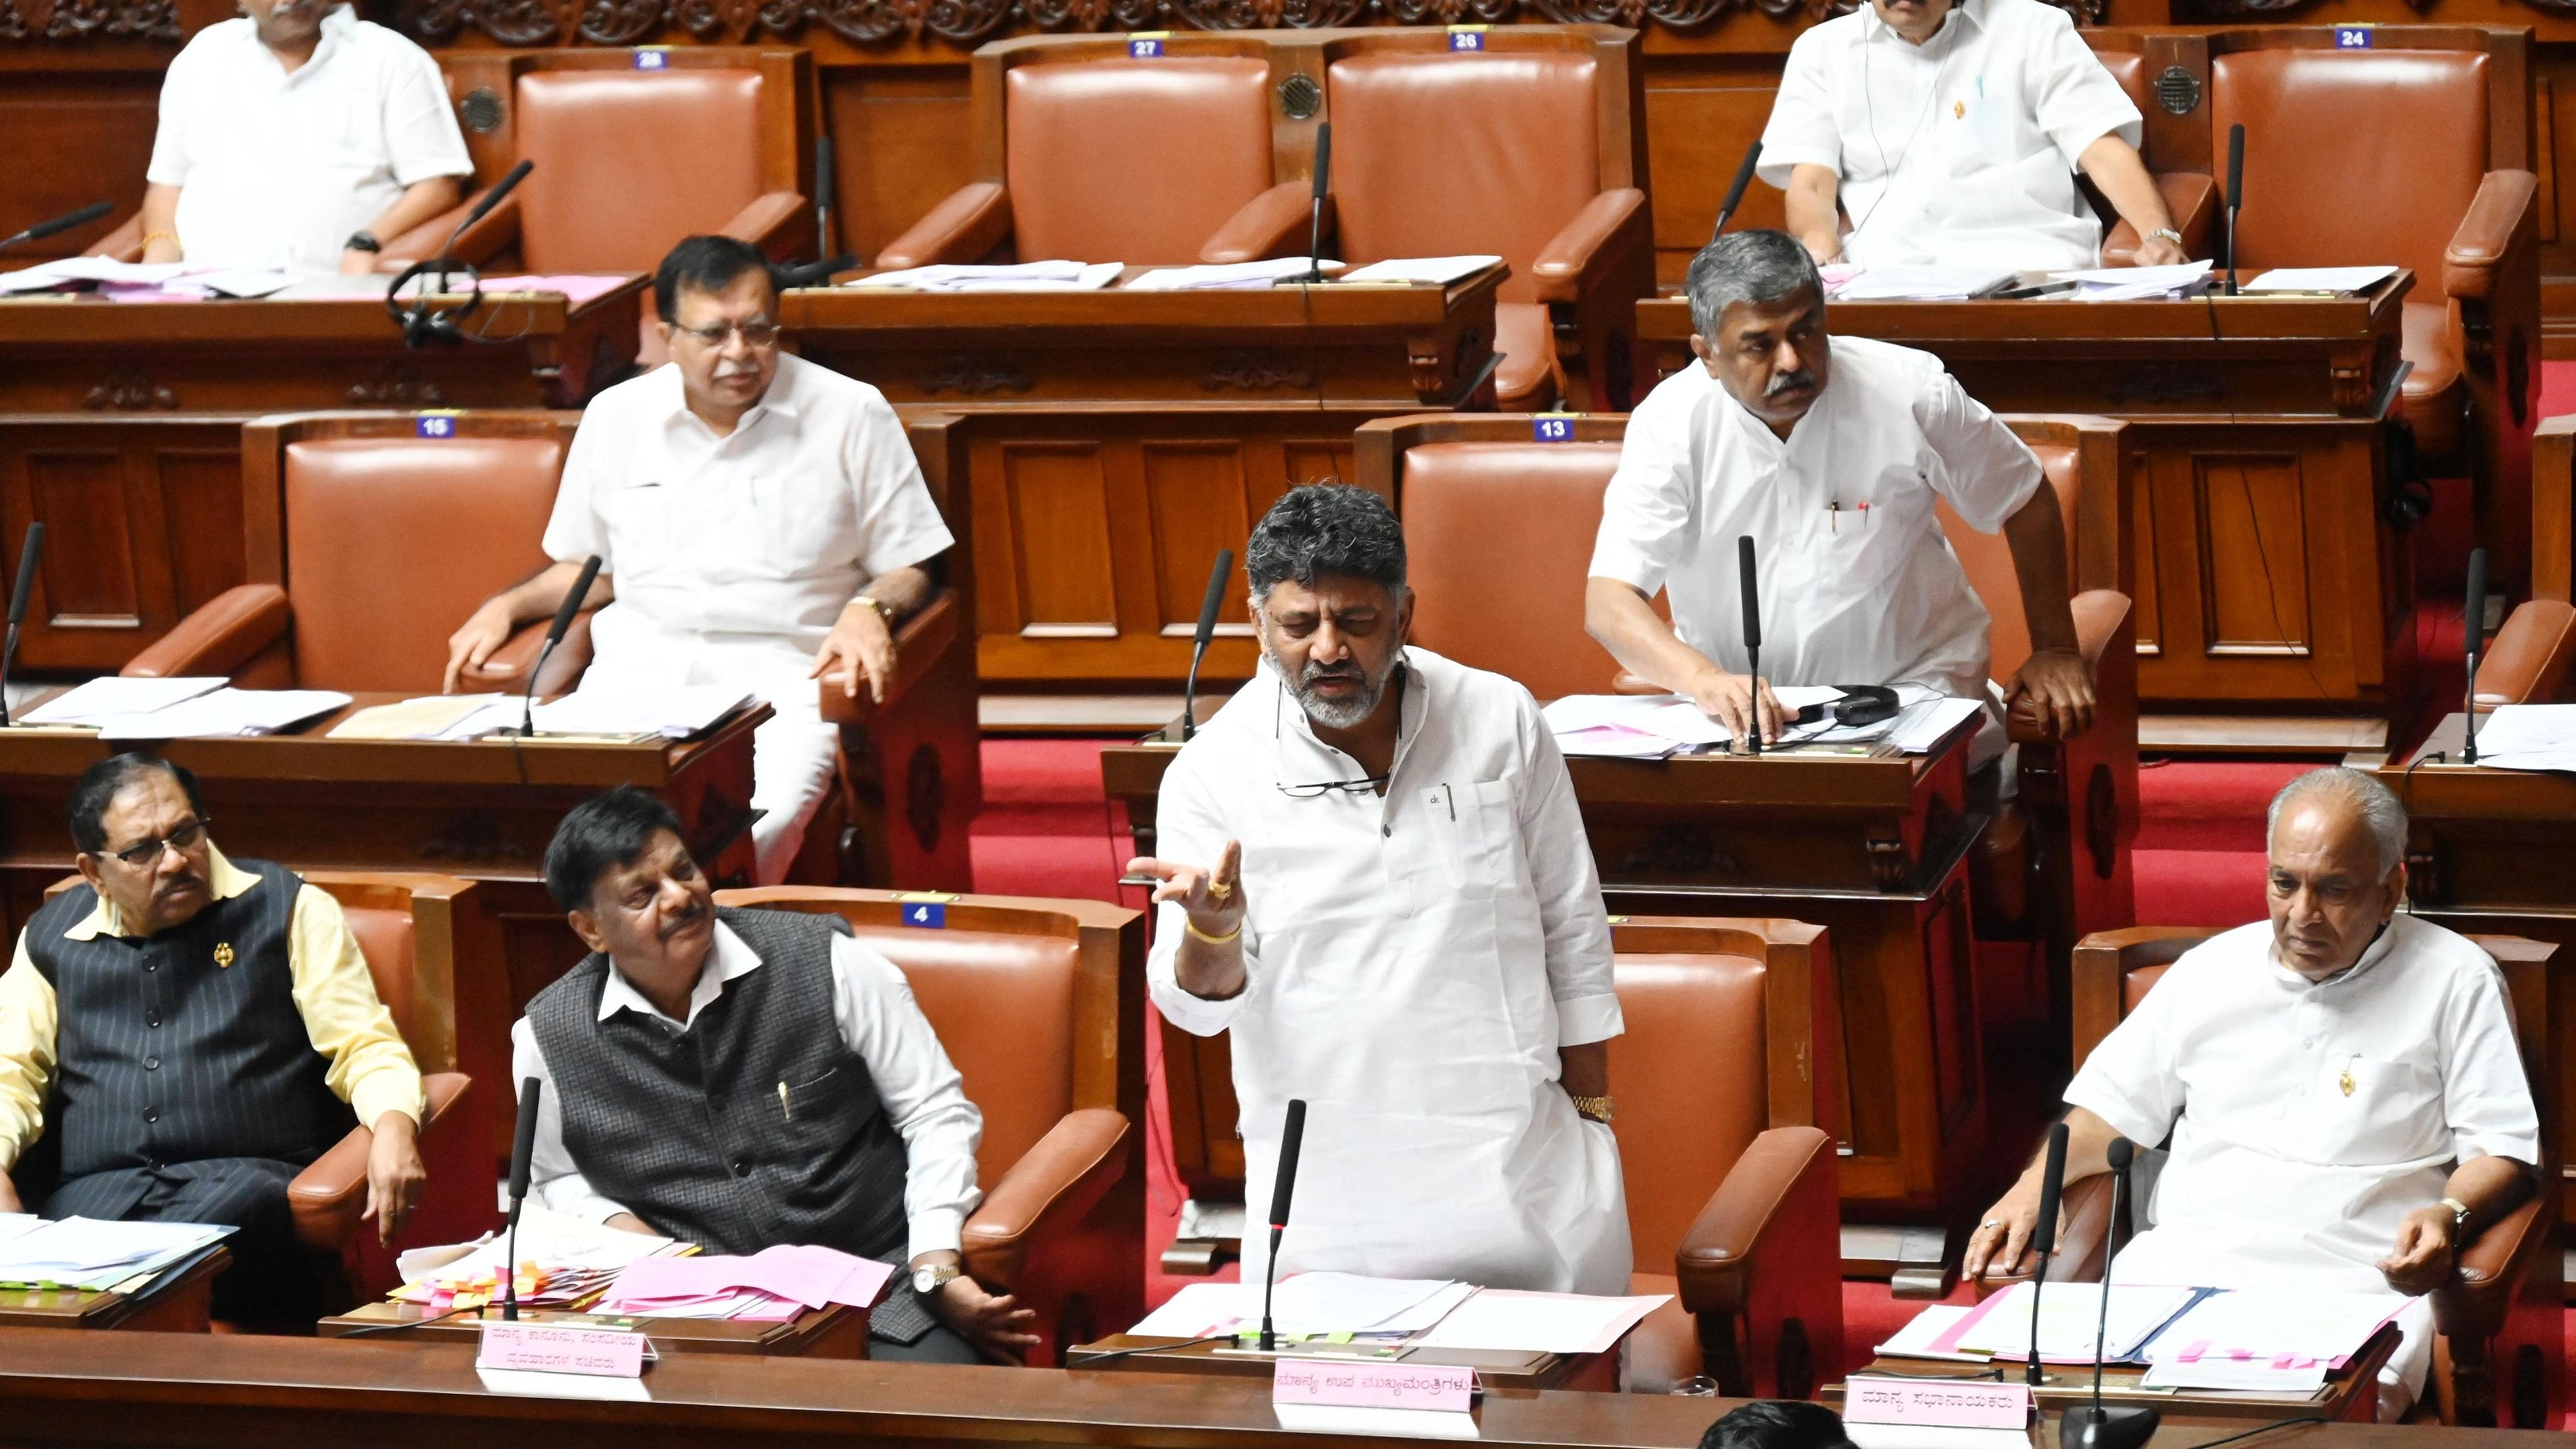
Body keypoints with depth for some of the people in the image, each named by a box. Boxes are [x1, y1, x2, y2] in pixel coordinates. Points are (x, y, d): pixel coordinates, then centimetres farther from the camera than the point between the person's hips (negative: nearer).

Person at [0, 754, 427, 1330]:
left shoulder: (288, 910, 13)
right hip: (95, 1190, 1)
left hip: (249, 1177, -1)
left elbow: (365, 1047, 8)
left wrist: (394, 1127, -15)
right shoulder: (52, 937, 22)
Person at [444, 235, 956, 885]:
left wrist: (869, 608, -11)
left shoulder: (851, 414, 7)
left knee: (765, 820, -35)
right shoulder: (617, 417, 15)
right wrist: (505, 607, 11)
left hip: (782, 667, -2)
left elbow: (909, 568, 10)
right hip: (643, 661, 2)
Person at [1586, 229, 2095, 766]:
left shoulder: (1909, 391, -8)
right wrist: (1705, 679, -37)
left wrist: (2055, 651, 9)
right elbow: (1607, 602, -19)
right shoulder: (1670, 423, -10)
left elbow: (2026, 502, 9)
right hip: (1738, 705, 1)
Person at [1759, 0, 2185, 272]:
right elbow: (1811, 185, 6)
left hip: (2026, 265, -2)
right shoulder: (1823, 49, 17)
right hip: (1881, 270, 2)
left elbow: (2106, 154, 6)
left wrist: (2160, 237, -14)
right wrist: (1825, 261, -18)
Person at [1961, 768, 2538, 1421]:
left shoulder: (2454, 981, 8)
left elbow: (2501, 1148, 5)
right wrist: (2030, 1189, 7)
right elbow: (2113, 1109, 25)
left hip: (2356, 1277, -3)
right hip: (2185, 1263, 3)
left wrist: (2448, 1218, -17)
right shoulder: (2213, 970, 19)